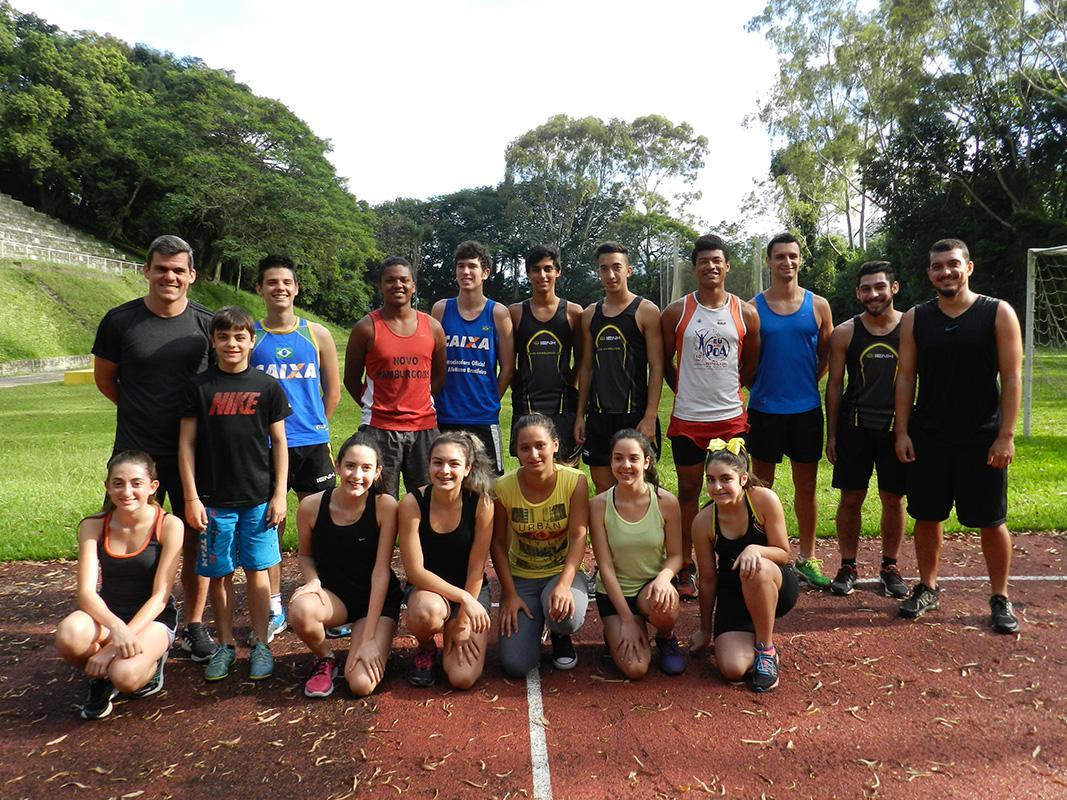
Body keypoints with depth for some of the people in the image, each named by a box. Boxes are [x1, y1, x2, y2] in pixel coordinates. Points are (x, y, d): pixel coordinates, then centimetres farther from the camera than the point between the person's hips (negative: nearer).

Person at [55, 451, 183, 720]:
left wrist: (115, 646, -25)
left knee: (126, 676, -32)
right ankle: (101, 677, 2)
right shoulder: (93, 526, -6)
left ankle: (150, 665, 6)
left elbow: (160, 596, -15)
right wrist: (116, 627, -35)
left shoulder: (169, 526, -15)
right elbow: (86, 592, -15)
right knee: (70, 633, -32)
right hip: (107, 615, 3)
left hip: (153, 618, -3)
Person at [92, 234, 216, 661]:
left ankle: (194, 626, 21)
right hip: (136, 450, 0)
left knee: (195, 538, 7)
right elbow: (104, 378, 10)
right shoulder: (120, 320, -2)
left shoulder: (207, 323, -1)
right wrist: (142, 413, 8)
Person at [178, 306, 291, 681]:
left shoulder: (267, 386, 1)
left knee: (257, 571, 5)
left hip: (258, 497, 0)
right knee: (219, 574, 8)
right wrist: (191, 498, -4)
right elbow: (186, 442, 1)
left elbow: (279, 442, 4)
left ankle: (260, 644, 18)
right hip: (213, 499, 1)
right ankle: (225, 644, 23)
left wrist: (279, 494, 0)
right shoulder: (199, 387, 0)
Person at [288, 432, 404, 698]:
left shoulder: (385, 506, -21)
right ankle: (324, 660, 0)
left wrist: (369, 638, -20)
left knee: (362, 684, -21)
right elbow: (305, 554, 5)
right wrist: (313, 580, -18)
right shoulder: (311, 506, -15)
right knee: (300, 610, -34)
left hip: (378, 599, -2)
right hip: (333, 593, 2)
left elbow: (381, 572, -19)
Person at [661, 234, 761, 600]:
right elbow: (664, 362, 10)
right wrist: (688, 391, 10)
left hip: (731, 418, 1)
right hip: (687, 419, -1)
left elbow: (751, 365, 14)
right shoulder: (676, 312, 0)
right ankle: (685, 567, 19)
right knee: (688, 492, 8)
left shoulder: (746, 313, 2)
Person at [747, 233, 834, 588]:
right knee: (762, 486, 8)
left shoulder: (818, 305, 3)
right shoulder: (752, 307, -1)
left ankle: (807, 559, 22)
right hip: (764, 409, -1)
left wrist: (805, 385, 7)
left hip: (806, 409, 1)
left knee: (806, 486, 9)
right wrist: (762, 385, 1)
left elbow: (827, 356, 11)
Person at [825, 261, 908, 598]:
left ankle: (890, 566, 25)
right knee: (851, 498, 4)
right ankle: (848, 566, 19)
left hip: (897, 426, 0)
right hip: (854, 427, 0)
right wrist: (831, 434, 2)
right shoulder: (845, 333, 1)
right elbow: (834, 385, 5)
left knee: (893, 499, 8)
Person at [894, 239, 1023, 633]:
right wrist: (902, 432, -1)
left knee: (991, 522, 5)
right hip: (927, 437, 2)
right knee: (926, 516, 10)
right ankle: (927, 588, 26)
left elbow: (1011, 378, -5)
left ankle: (1000, 598, 22)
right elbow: (906, 377, 4)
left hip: (982, 438, -2)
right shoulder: (915, 318, 4)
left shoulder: (998, 313, -3)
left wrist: (1006, 435, -11)